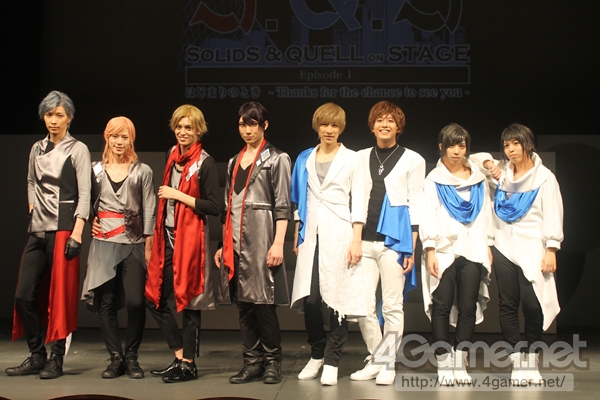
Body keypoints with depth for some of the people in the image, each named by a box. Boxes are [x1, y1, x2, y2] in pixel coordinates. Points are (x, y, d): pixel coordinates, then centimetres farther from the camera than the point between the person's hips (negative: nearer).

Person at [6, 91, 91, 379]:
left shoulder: (77, 150, -2)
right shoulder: (37, 149, 15)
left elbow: (84, 195, -8)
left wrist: (76, 234, -16)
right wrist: (33, 207, 14)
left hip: (63, 229, -6)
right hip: (38, 229, 6)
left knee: (59, 296, -3)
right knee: (24, 294, 3)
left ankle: (56, 359, 5)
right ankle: (37, 357, 13)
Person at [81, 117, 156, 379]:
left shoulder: (142, 171, 5)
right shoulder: (96, 170, 10)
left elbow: (149, 210, 3)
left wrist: (148, 246, -2)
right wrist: (90, 221, 2)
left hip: (134, 244, -2)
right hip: (104, 244, 2)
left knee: (135, 301, -10)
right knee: (106, 303, 0)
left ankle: (131, 357, 6)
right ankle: (115, 358, 12)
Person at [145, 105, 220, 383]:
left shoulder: (205, 163, -8)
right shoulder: (173, 157, 12)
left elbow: (213, 207, -13)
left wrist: (178, 195, -16)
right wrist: (156, 238, 18)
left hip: (191, 239, -7)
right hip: (167, 238, 7)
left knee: (187, 300, -1)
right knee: (154, 298, 7)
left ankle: (188, 364, 9)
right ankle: (180, 357, 17)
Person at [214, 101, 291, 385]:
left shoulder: (276, 159, 2)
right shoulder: (234, 162, 20)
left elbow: (282, 205, -5)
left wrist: (278, 243, -14)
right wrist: (223, 244, 14)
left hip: (261, 238, -6)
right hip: (236, 241, 6)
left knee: (263, 303, -6)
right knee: (243, 303, 5)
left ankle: (272, 362, 4)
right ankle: (252, 362, 11)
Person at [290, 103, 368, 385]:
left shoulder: (352, 160, 4)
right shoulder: (305, 159, 14)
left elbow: (358, 203, -1)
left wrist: (356, 240, -9)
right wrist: (297, 235, 12)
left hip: (339, 235, -3)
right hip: (311, 235, 3)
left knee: (337, 299, -3)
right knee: (308, 299, -4)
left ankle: (332, 362, 6)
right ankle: (317, 355, 15)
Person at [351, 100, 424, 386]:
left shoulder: (412, 160, 5)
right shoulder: (361, 158, 13)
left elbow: (415, 206, 2)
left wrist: (411, 247, -4)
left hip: (393, 241, -3)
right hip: (364, 241, 3)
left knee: (392, 306, 0)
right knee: (363, 305, 2)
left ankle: (387, 364, 10)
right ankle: (375, 360, 17)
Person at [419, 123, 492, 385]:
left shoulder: (479, 180, 13)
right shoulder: (434, 180, 6)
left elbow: (486, 214, 15)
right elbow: (428, 216, 1)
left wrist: (488, 246, 9)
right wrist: (430, 251, -8)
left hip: (473, 250, 2)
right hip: (444, 250, -2)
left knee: (468, 307, -1)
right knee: (441, 306, -5)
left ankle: (460, 363, 5)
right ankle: (443, 364, -1)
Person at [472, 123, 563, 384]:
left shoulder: (544, 177, 2)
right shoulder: (501, 171, 13)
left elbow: (552, 215, -3)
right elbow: (475, 159, 29)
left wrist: (551, 250, -11)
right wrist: (488, 163, 7)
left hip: (532, 250, -4)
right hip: (503, 249, 4)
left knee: (532, 306, -9)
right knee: (508, 306, 0)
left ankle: (532, 362, 5)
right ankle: (517, 362, 6)